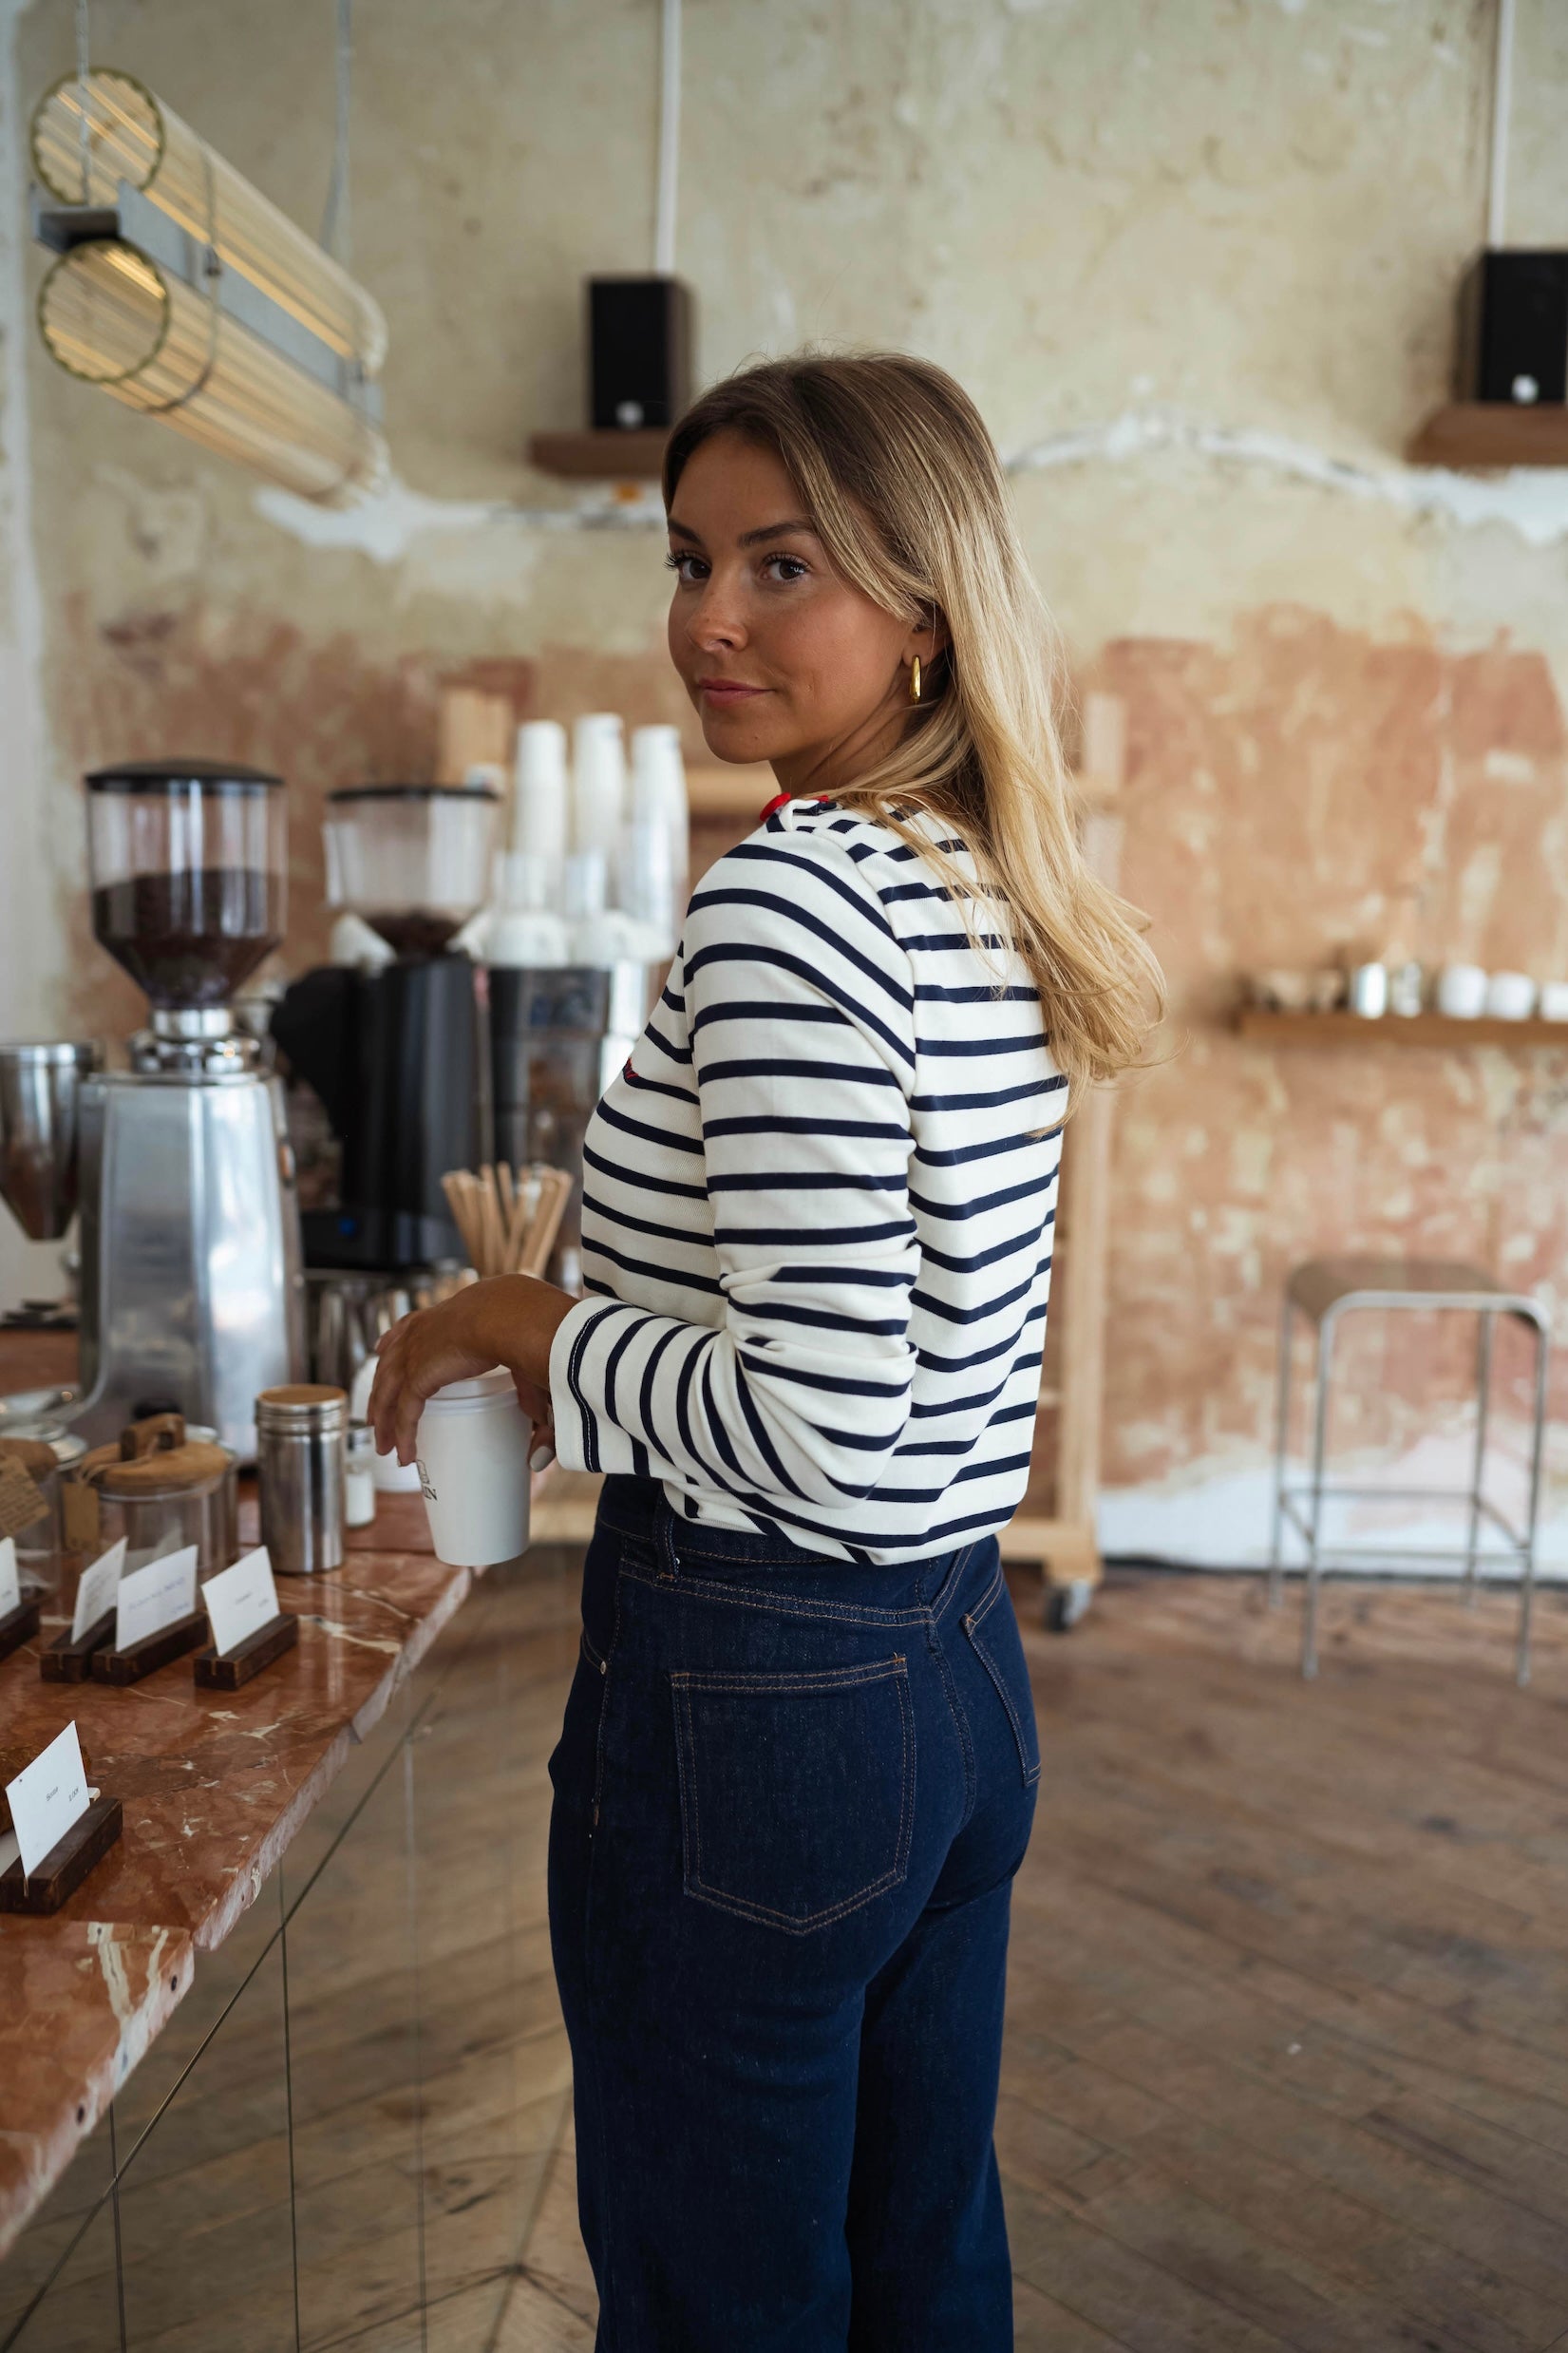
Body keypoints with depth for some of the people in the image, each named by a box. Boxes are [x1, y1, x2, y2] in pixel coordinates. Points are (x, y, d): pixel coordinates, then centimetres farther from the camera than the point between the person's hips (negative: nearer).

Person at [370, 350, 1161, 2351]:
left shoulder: (783, 900, -21)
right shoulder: (995, 904, 7)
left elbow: (822, 1425, -26)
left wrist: (525, 1328, -11)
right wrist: (607, 1332, 15)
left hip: (755, 1701, -9)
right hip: (965, 1672, 9)